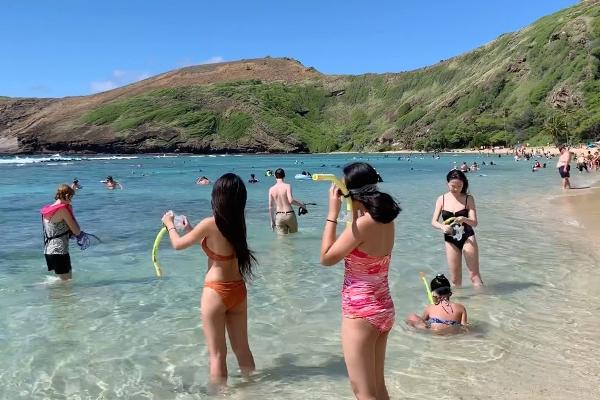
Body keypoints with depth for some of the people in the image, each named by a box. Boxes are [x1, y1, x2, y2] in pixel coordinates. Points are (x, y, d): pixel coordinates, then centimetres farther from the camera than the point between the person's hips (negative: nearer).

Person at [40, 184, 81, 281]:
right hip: (59, 252, -9)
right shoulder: (63, 209, -15)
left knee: (63, 280, 19)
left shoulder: (47, 210, 10)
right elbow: (77, 231, -11)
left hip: (48, 251, 9)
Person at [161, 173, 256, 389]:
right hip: (238, 291, 6)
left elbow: (178, 244, -2)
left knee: (217, 353, 8)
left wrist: (169, 224, 16)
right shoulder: (237, 223, 0)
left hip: (216, 292, -6)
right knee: (242, 348, 19)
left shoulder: (210, 224, -17)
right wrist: (191, 230, 28)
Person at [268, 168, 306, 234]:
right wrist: (301, 204, -3)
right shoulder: (287, 186, -8)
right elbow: (291, 200, -20)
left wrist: (272, 220, 13)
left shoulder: (271, 189, 2)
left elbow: (270, 207, 4)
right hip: (289, 214, -2)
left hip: (279, 216, 3)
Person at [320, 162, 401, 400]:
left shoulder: (364, 224, -22)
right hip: (383, 309, 8)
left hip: (361, 313, -8)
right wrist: (355, 212, 10)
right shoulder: (386, 219, 0)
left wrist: (333, 212, -13)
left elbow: (326, 258, -14)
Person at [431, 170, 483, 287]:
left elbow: (474, 222, -10)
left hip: (467, 238, -2)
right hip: (450, 240, 2)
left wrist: (464, 219, -32)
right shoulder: (442, 199, -1)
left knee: (474, 274, -2)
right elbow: (434, 222, -5)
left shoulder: (468, 199, -4)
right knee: (455, 279, 7)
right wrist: (442, 227, -28)